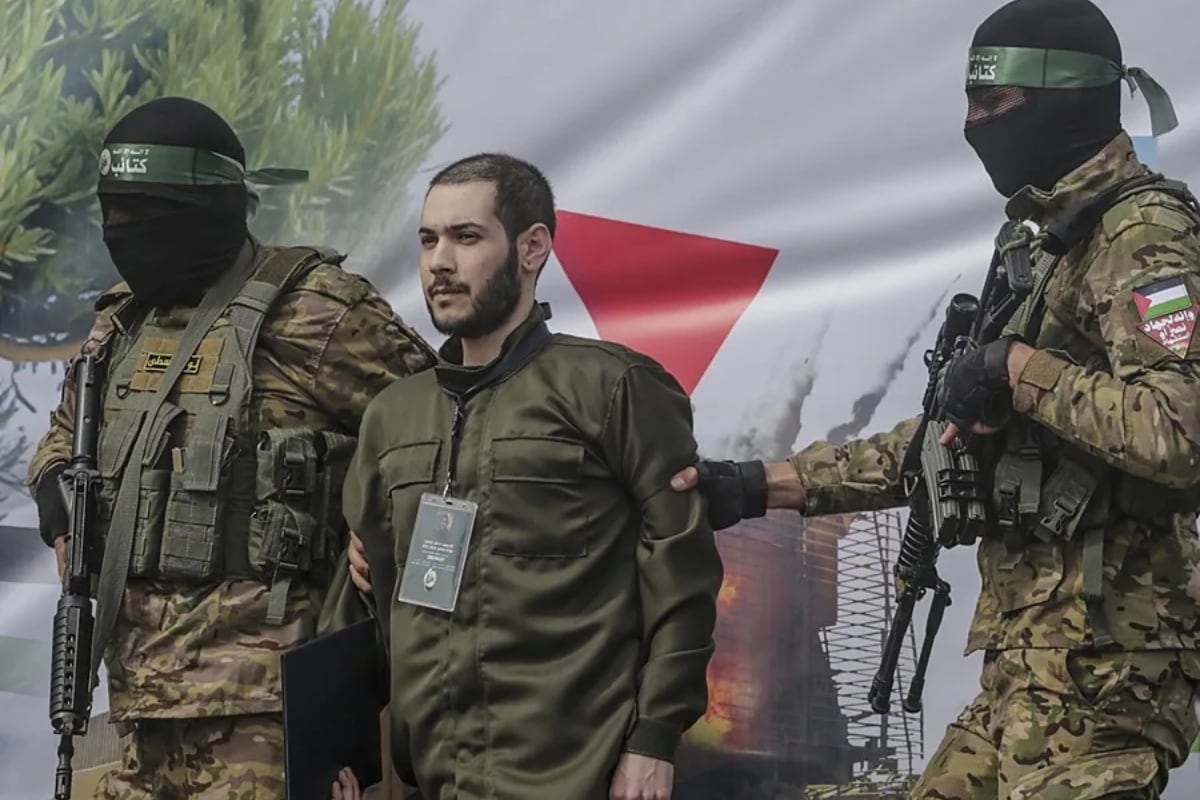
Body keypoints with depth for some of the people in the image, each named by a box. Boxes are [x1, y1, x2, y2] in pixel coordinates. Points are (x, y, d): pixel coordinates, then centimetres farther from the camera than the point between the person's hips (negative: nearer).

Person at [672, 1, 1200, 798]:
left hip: (1099, 660, -10)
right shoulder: (1066, 245, 19)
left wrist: (1017, 369, -17)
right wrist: (760, 485, 18)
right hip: (1038, 653, 10)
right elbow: (956, 436, 22)